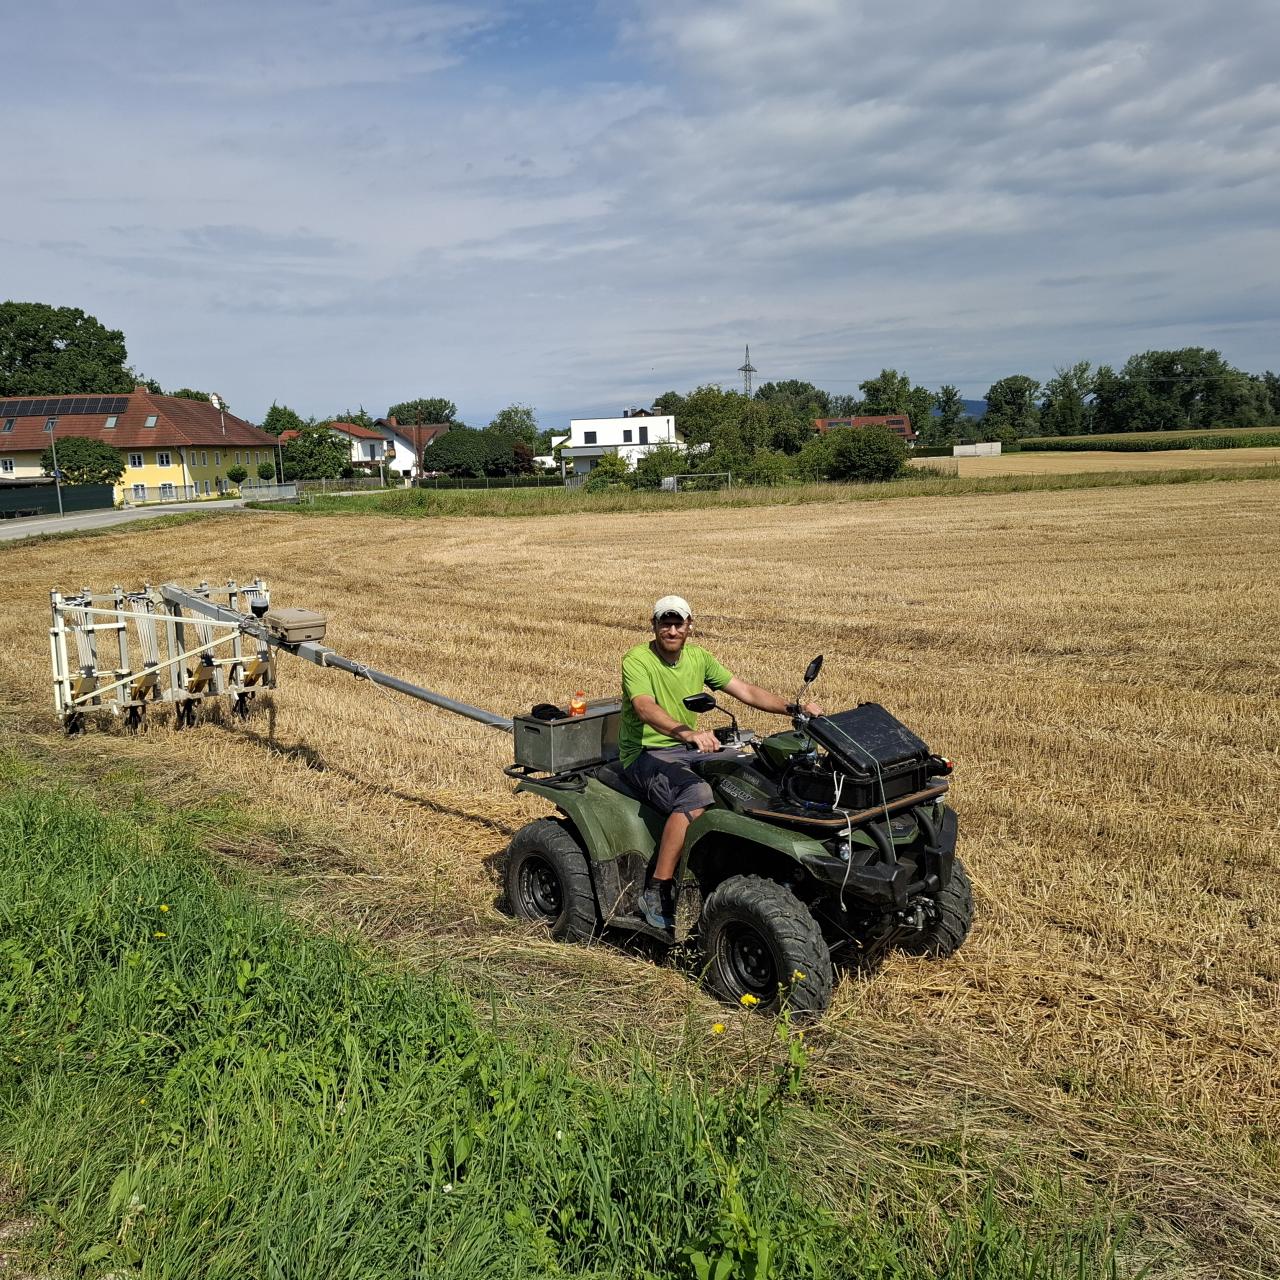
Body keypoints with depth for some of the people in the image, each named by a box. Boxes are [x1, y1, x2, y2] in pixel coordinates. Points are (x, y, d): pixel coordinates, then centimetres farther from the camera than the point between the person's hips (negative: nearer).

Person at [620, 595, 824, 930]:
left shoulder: (698, 657, 7)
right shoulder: (637, 659, -14)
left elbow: (746, 691, 5)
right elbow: (645, 709, -32)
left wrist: (794, 708, -9)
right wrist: (689, 733, -49)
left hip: (687, 748, 7)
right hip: (645, 753, -7)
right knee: (697, 795, -35)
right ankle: (656, 892, -28)